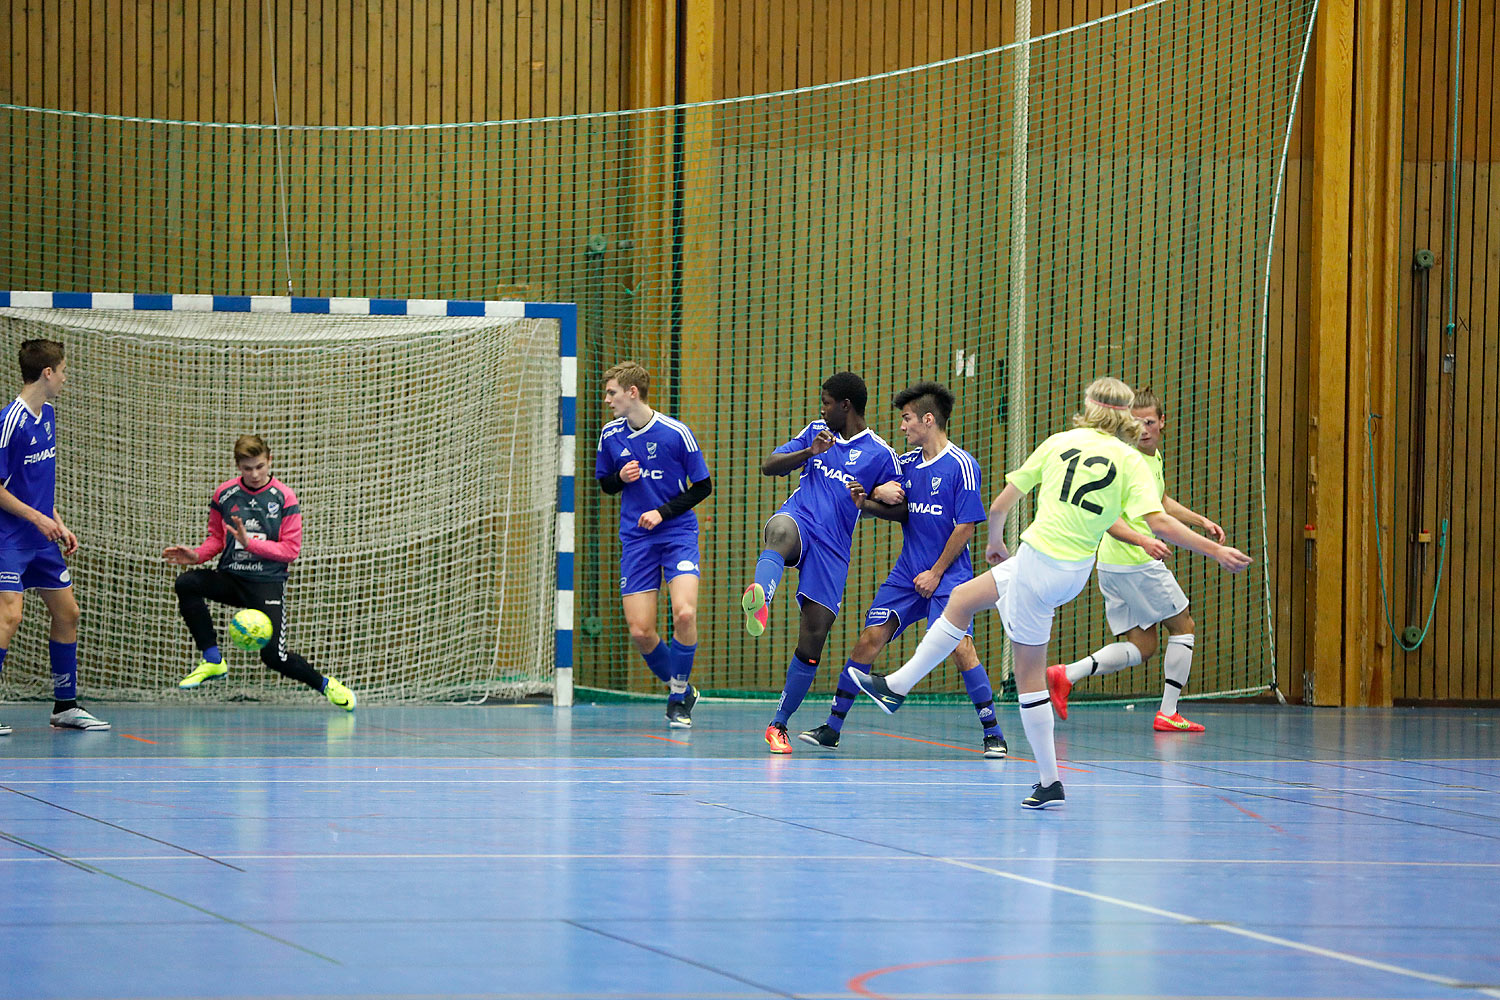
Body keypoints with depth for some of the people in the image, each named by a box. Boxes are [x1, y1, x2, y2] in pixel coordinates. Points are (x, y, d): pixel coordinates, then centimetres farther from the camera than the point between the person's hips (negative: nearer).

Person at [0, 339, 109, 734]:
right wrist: (37, 517, -17)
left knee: (67, 613, 12)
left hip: (42, 539, 9)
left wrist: (58, 523, 16)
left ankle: (66, 706, 22)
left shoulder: (47, 415, 10)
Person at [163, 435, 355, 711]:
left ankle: (325, 685, 14)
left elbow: (290, 550, -6)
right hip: (230, 578, 4)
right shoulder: (225, 493, 4)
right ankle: (213, 661, -13)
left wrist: (250, 543, -17)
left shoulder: (284, 497, -5)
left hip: (268, 582, -4)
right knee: (186, 583, -24)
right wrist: (197, 555, -4)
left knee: (273, 656, -15)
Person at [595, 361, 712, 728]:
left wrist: (663, 512, -13)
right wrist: (621, 478, -7)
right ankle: (678, 688, 20)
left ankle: (679, 694, -3)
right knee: (640, 631, -6)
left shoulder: (676, 433, -9)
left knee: (684, 613, -23)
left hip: (678, 533, -3)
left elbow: (703, 487, -2)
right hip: (636, 540, 4)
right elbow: (604, 482, 17)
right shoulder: (610, 435, 3)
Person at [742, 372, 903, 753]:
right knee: (781, 532, -40)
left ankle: (779, 725, 13)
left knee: (812, 641, -3)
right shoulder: (817, 432, 14)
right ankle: (760, 599, -74)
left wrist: (866, 503, -11)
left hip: (832, 549, 0)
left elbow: (901, 508, 8)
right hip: (797, 519, 0)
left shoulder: (881, 454, 3)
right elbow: (769, 465, 10)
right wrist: (808, 453, -8)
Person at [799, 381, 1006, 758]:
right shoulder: (907, 464, 9)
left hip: (947, 575, -6)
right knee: (871, 636, -2)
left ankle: (993, 733, -8)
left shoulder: (961, 466, -10)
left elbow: (966, 527, -11)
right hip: (906, 573, 6)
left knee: (959, 643, -18)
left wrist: (936, 574, -11)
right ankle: (832, 728, 4)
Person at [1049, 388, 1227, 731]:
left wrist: (1201, 521, 26)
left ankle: (1066, 675, -6)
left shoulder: (1154, 455, 14)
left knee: (1141, 646, 9)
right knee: (1183, 626, 7)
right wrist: (1141, 539, -39)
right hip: (1137, 563, -9)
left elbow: (1162, 503, 32)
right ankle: (1168, 713, 10)